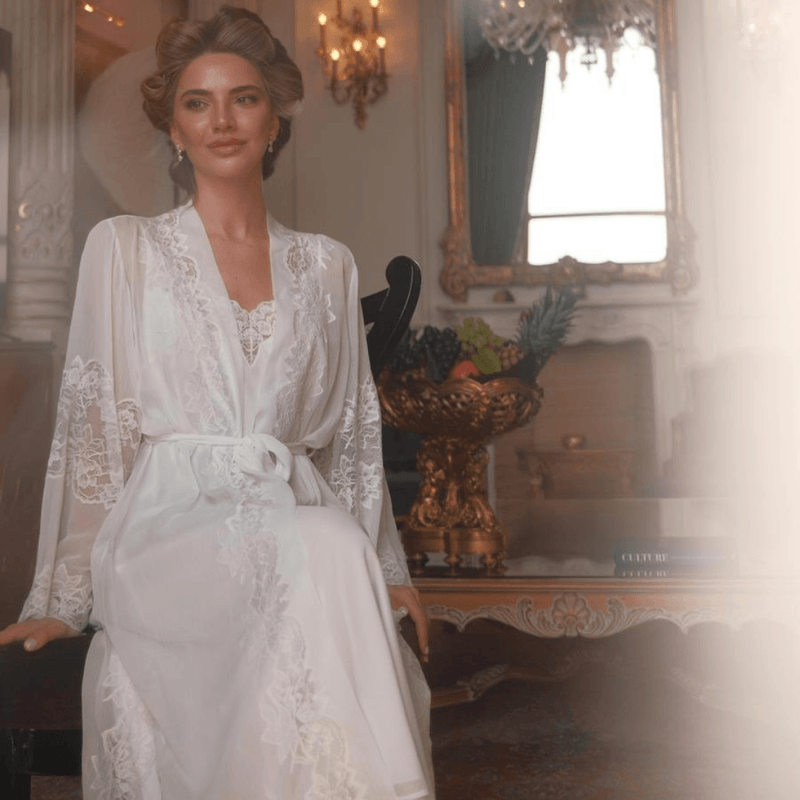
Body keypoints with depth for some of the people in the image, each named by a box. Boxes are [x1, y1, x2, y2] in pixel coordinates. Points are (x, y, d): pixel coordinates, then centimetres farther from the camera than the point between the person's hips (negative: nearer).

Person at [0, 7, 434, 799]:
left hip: (300, 533, 3)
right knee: (324, 552, -32)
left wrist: (386, 570, 9)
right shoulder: (124, 247, 9)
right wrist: (66, 597, 4)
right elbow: (91, 424, 6)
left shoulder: (326, 264, 16)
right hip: (169, 531, -2)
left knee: (343, 556, -32)